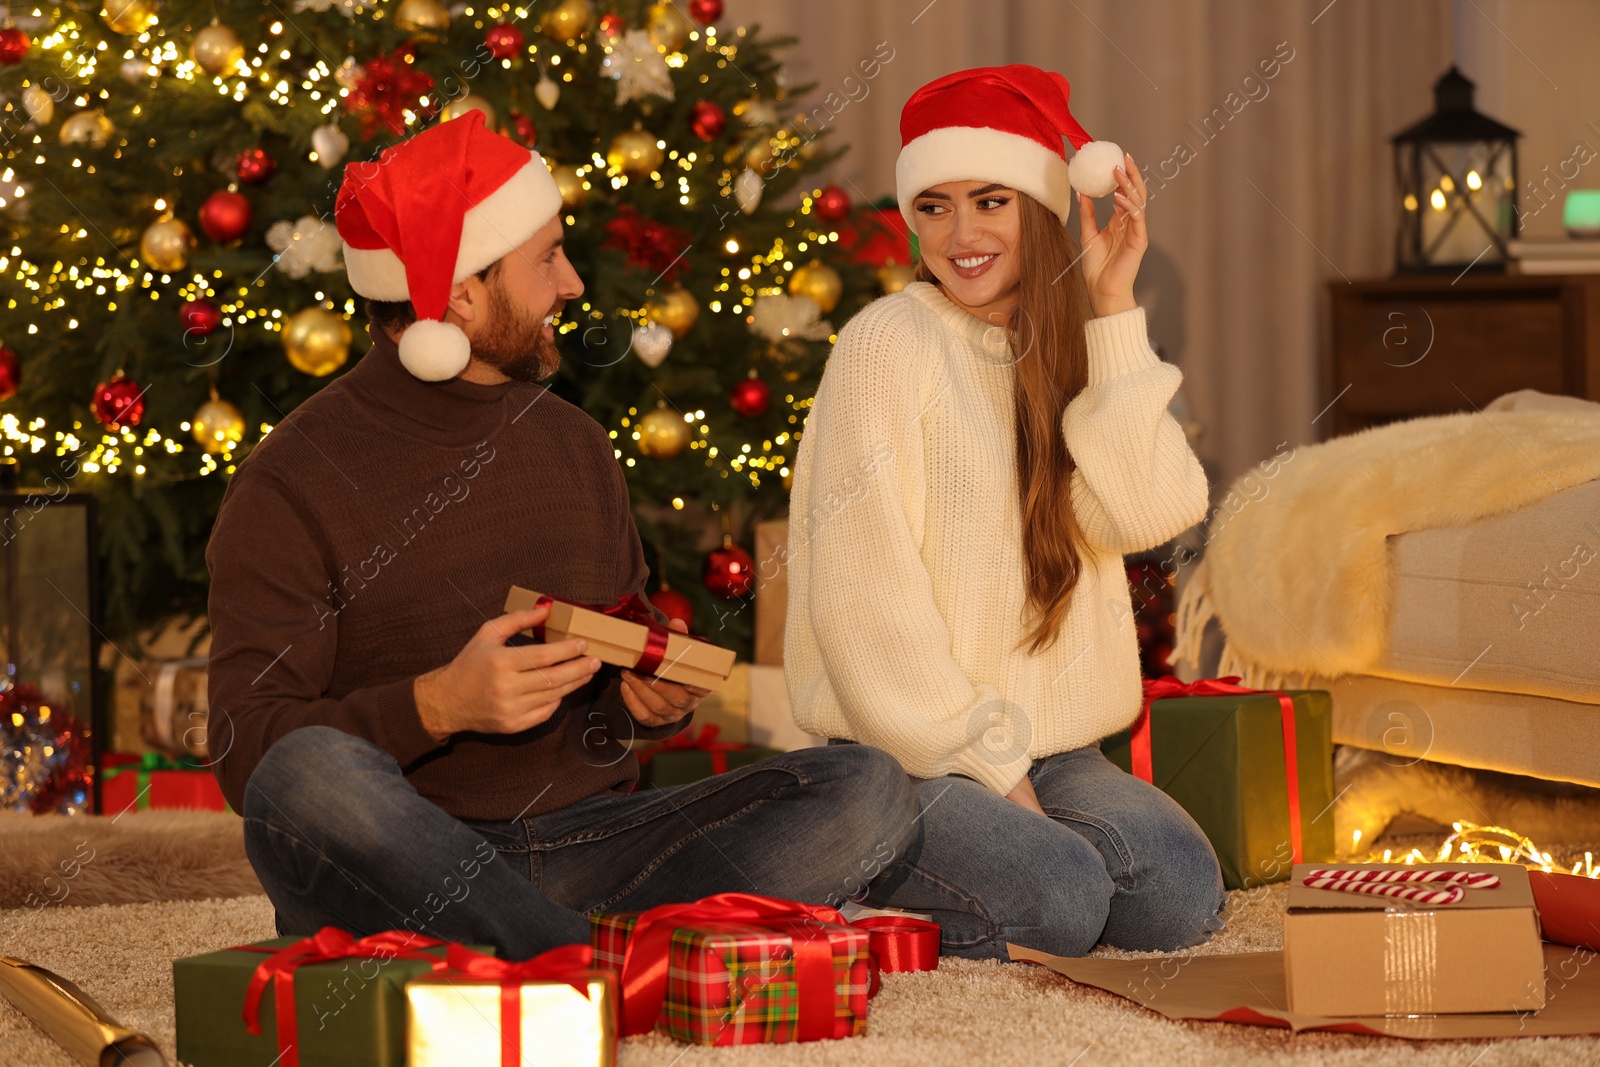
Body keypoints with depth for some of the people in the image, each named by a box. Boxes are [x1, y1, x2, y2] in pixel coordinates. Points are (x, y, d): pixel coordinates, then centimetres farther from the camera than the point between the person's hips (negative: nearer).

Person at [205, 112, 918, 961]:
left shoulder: (572, 444, 16)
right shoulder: (293, 485, -4)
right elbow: (247, 753, -10)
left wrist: (653, 697, 3)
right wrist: (435, 705, -23)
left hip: (581, 844, 5)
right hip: (394, 872, -5)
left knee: (867, 793, -14)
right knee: (310, 775, -39)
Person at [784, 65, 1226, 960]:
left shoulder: (1071, 348, 12)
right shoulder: (889, 345, -8)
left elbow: (1148, 510, -7)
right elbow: (864, 598, -13)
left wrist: (1112, 309, -7)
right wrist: (984, 769, -12)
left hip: (1050, 744, 6)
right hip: (904, 755, -6)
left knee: (1182, 895, -18)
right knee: (1060, 900, -28)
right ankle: (864, 886, -3)